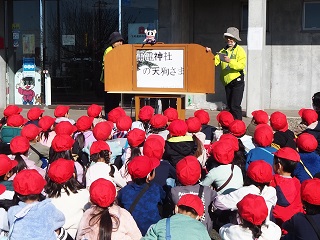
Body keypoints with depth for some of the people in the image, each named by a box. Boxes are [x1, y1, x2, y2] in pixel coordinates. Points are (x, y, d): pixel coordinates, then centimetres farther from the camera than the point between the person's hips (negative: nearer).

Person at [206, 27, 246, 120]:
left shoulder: (240, 50, -5)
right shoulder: (223, 50, 13)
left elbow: (242, 65, -17)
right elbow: (215, 62, 4)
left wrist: (230, 61, -28)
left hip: (237, 81, -6)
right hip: (227, 82, 6)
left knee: (235, 105, -12)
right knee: (229, 105, 12)